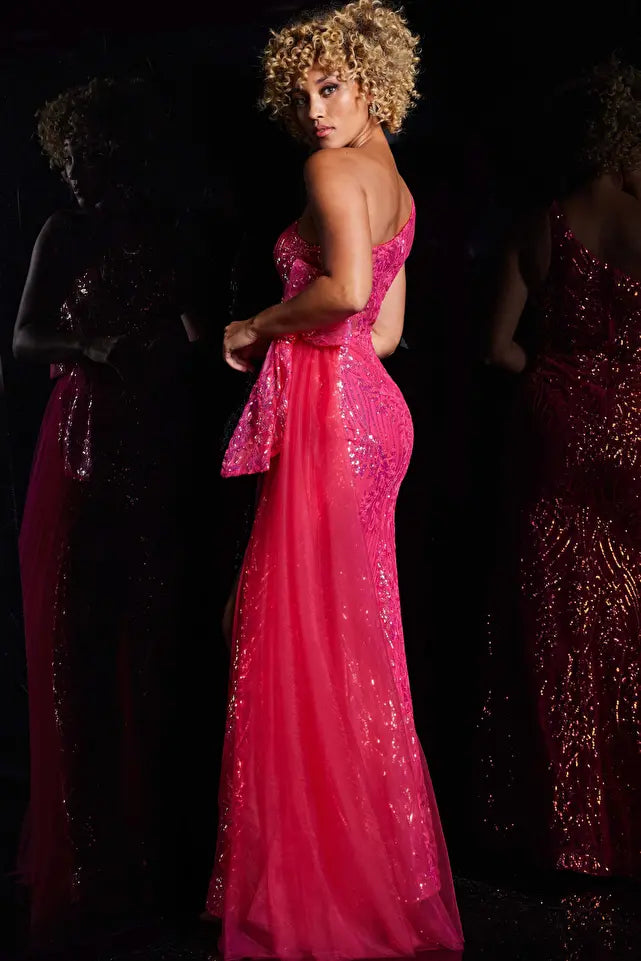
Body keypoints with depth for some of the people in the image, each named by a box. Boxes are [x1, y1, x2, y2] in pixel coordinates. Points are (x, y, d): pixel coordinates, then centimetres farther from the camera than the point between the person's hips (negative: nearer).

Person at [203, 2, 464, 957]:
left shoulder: (335, 170, -10)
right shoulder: (397, 186, 19)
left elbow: (345, 290, -25)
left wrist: (259, 325, -10)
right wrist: (279, 339, 21)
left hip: (328, 414, -10)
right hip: (369, 409, 10)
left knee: (304, 637, -4)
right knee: (355, 641, 13)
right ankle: (377, 877, 23)